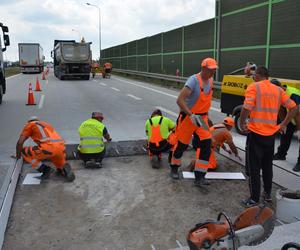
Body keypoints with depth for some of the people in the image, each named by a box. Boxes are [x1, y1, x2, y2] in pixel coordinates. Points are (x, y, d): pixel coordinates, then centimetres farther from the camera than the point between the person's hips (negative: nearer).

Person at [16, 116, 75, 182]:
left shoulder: (29, 125, 19)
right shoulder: (47, 124, 36)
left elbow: (20, 142, 9)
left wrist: (18, 156, 26)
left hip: (48, 147, -6)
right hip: (61, 147, 6)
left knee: (24, 152, 16)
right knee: (60, 167, 33)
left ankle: (44, 169, 9)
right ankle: (65, 168, -2)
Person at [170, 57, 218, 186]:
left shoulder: (211, 81, 3)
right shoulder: (194, 80, -21)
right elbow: (179, 100, -28)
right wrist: (191, 115, -34)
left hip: (202, 117, 6)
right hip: (188, 116, -6)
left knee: (206, 144, -6)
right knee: (182, 144, 9)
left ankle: (199, 177, 3)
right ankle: (174, 168, 36)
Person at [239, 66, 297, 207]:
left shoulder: (254, 87, -8)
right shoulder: (278, 89, 8)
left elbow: (247, 107, -22)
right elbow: (293, 108, 7)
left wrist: (241, 123, -8)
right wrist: (284, 124, 11)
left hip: (255, 133, -5)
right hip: (271, 134, 6)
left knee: (253, 168, 4)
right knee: (267, 165, 21)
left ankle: (254, 199, 10)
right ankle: (268, 194, 32)